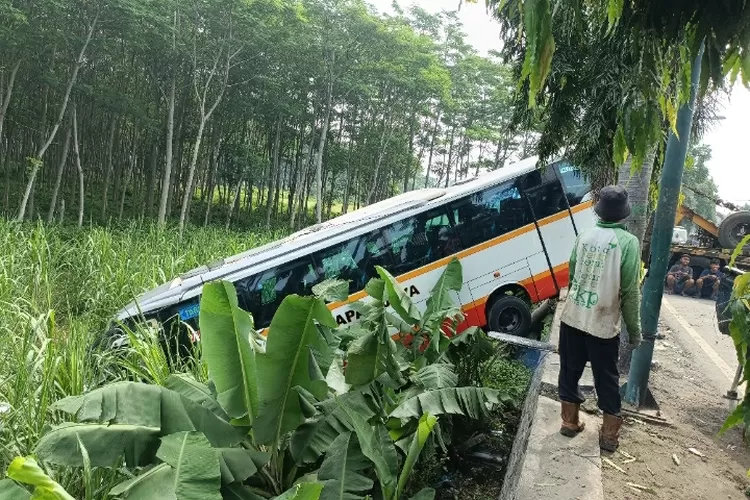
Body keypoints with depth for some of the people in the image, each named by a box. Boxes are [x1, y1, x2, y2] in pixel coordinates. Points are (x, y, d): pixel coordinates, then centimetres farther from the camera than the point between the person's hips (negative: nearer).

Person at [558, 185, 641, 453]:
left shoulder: (584, 235, 1)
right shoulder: (628, 242, -11)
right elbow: (630, 291, -12)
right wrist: (634, 329, -2)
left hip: (572, 317, 3)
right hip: (604, 324, -3)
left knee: (570, 371, 15)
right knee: (607, 379, 10)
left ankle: (570, 421, 26)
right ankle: (609, 434, 19)